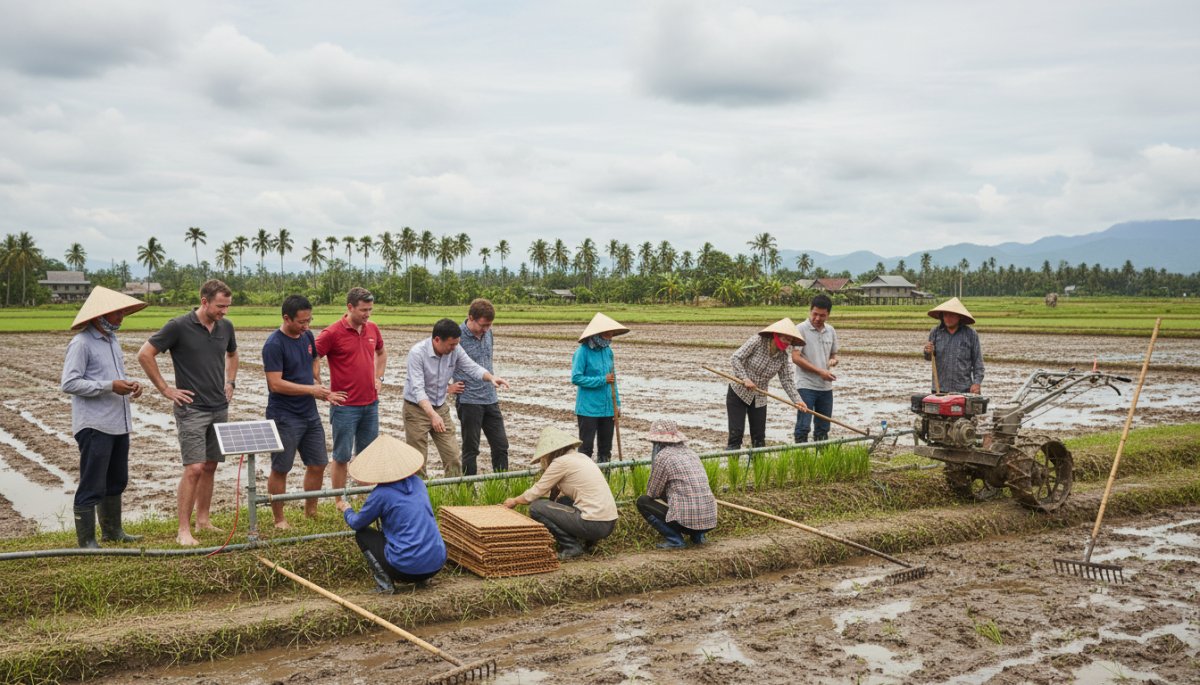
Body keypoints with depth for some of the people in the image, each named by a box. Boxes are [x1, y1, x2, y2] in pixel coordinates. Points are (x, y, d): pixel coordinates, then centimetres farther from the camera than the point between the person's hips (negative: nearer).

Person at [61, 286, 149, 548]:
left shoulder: (112, 340, 14)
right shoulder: (81, 343, -13)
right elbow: (69, 383, -19)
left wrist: (130, 384, 3)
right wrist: (110, 386, -23)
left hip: (119, 424, 9)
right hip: (95, 426, -9)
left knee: (116, 482, 19)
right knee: (92, 487, -3)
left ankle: (112, 531, 32)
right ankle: (86, 542, 5)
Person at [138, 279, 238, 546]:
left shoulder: (225, 327, 6)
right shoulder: (179, 326, -12)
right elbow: (145, 355, -9)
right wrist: (165, 389, -9)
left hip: (219, 408, 6)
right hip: (191, 409, -6)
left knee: (210, 467, 11)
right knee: (194, 468, -11)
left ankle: (203, 521, 22)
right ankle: (184, 530, -4)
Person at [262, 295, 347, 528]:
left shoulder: (307, 336, 4)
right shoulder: (274, 345, -18)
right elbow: (275, 384, -22)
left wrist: (317, 382, 6)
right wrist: (311, 389, -22)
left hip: (310, 413, 7)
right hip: (284, 417, -7)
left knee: (318, 465, 12)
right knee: (280, 469, 5)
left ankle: (311, 512, 29)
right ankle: (279, 519, 18)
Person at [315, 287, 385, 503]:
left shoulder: (372, 329, 6)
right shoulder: (333, 333, -13)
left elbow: (381, 353, 25)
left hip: (371, 404, 6)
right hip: (345, 406, -6)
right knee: (342, 456, 4)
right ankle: (339, 504, 14)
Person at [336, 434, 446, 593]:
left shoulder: (381, 494, -10)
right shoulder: (417, 482, 7)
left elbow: (356, 523, 6)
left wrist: (346, 510, 29)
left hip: (408, 568, -6)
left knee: (362, 534, 13)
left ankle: (385, 583, 2)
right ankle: (422, 579, 19)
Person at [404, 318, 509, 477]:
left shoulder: (455, 350, -9)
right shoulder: (417, 353, -25)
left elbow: (472, 368, -5)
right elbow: (417, 388, -31)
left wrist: (491, 378, -27)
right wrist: (432, 414, -43)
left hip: (441, 408, 5)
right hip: (417, 409, -5)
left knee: (453, 456, 5)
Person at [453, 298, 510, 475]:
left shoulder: (488, 333, 5)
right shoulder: (457, 337, -16)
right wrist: (448, 386, -8)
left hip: (491, 399, 6)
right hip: (469, 401, -6)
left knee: (501, 445, 9)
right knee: (471, 449, 3)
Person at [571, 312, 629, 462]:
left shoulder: (608, 351, 8)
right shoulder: (583, 351, -11)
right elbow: (576, 378, -16)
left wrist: (617, 404, 10)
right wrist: (602, 380, -17)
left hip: (608, 408, 6)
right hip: (588, 409, -6)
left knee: (606, 447, 13)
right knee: (586, 445, -2)